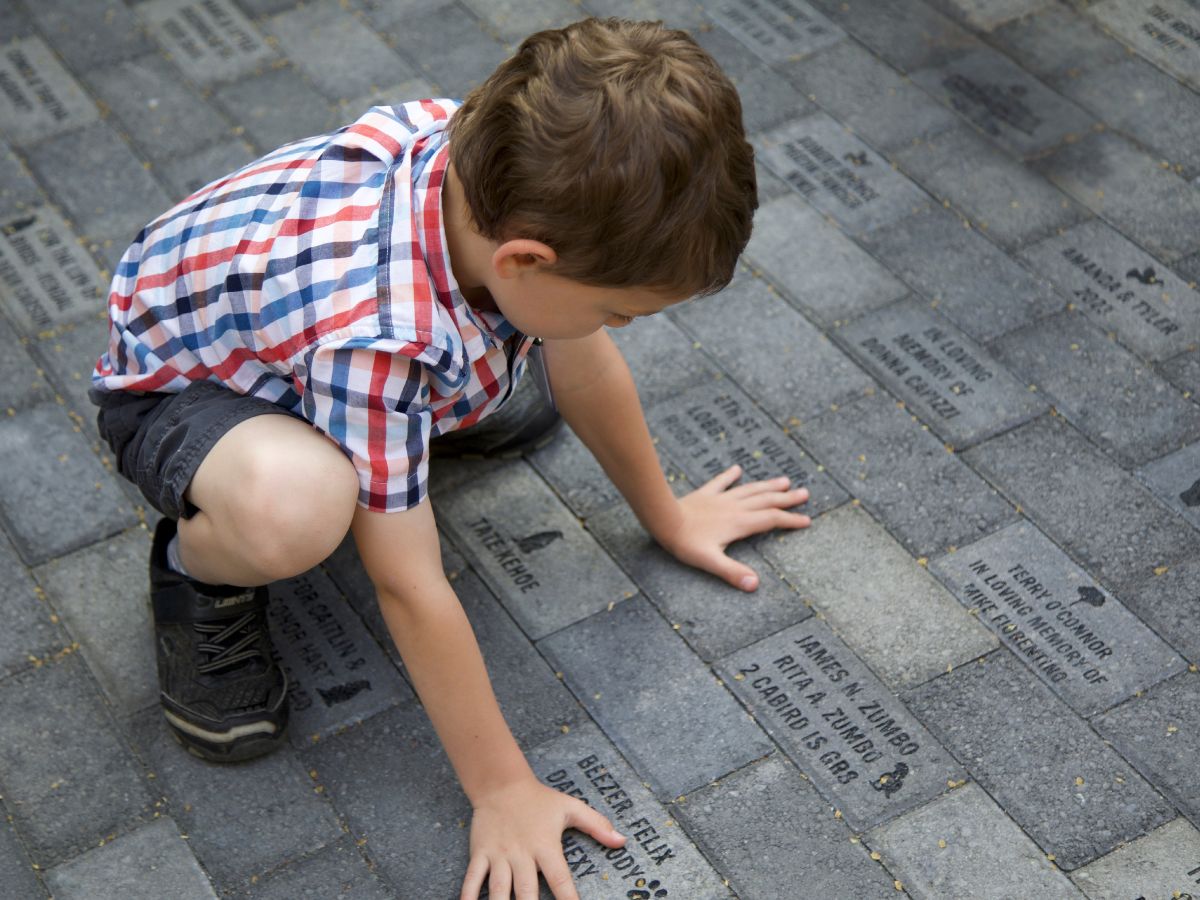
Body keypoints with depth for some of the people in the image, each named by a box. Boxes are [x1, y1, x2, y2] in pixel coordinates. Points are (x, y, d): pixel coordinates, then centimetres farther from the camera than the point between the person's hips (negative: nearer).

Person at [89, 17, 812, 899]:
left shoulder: (503, 172, -23)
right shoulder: (379, 331, -43)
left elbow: (585, 366, -4)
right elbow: (411, 587, -34)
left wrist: (668, 515, 10)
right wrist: (504, 791, -25)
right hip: (174, 381, -7)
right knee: (291, 508, -40)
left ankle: (440, 396, 20)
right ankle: (198, 576, -6)